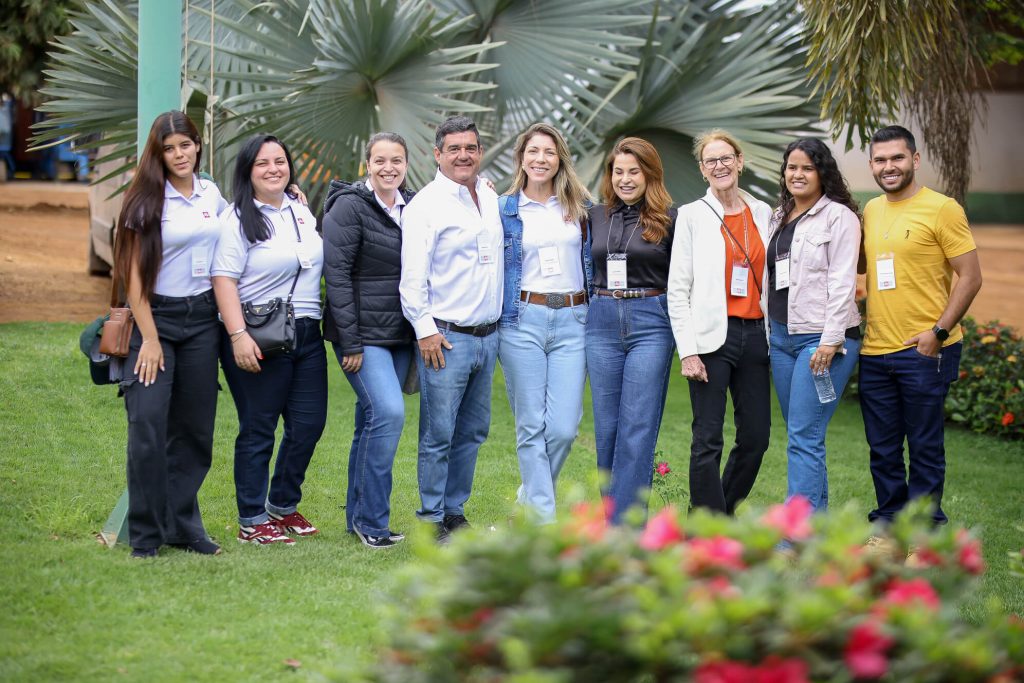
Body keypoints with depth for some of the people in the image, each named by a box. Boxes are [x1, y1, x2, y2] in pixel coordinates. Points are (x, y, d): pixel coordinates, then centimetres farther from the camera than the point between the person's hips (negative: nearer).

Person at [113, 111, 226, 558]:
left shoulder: (212, 195, 8)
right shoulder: (147, 201, -6)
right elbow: (135, 273, -8)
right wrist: (149, 338, -13)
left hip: (201, 319, 5)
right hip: (156, 316, -5)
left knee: (194, 427, 6)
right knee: (147, 424, -11)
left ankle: (184, 527, 14)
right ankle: (146, 534, -4)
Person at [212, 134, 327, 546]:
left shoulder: (301, 211, 14)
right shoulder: (238, 219, -8)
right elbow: (224, 279, -15)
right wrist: (238, 335, -23)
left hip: (306, 335, 7)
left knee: (310, 423, 7)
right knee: (258, 430, -1)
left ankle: (283, 506, 24)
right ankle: (252, 522, 7)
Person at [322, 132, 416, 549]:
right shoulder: (350, 206, -9)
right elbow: (336, 274, -12)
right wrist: (350, 342, -16)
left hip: (400, 334, 7)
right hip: (363, 333, -7)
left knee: (372, 421, 11)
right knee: (389, 412, -19)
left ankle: (358, 517, 19)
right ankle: (372, 519, -10)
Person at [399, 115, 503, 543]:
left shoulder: (491, 199, 13)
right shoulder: (426, 205, -8)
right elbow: (413, 275, -12)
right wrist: (424, 329, -16)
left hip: (487, 334, 7)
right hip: (445, 336, -7)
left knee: (473, 430, 12)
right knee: (438, 433, -4)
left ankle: (454, 511, 21)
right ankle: (432, 520, 3)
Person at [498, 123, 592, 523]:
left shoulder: (580, 207, 10)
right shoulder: (504, 209, 6)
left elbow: (595, 261, 18)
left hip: (572, 321, 1)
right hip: (522, 321, -1)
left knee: (564, 427, -6)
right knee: (531, 426, -2)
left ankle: (529, 501, 17)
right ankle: (543, 520, 3)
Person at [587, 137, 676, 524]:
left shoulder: (669, 219, -1)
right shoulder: (596, 217, 10)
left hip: (651, 324, -4)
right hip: (603, 321, 4)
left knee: (638, 428, -7)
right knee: (607, 427, 7)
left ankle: (625, 525, -8)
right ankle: (612, 513, 16)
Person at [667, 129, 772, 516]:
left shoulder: (763, 213, 12)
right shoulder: (692, 215, 1)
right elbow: (677, 289, -2)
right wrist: (687, 351, -10)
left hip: (755, 335, 4)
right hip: (712, 336, -4)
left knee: (756, 437, 5)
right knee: (708, 440, -5)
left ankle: (725, 513, 23)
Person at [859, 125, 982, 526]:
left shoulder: (941, 209, -7)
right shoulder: (870, 211, 12)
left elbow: (970, 277, -9)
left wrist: (938, 332, -16)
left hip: (924, 351, -6)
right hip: (875, 351, 6)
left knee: (925, 446, 1)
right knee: (882, 448, 11)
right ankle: (888, 520, 24)